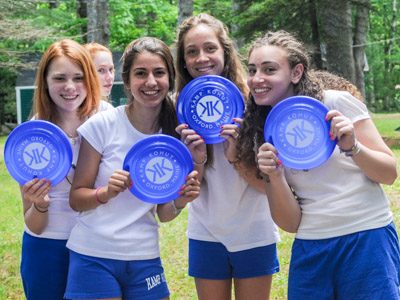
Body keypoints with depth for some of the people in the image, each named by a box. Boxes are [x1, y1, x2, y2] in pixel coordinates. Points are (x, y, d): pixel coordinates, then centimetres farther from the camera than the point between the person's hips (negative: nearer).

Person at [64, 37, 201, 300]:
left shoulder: (175, 134, 1)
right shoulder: (102, 125, -9)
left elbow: (163, 214, 7)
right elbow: (76, 199, -5)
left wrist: (181, 201, -14)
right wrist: (107, 192, -24)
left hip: (145, 258, 3)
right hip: (94, 256, -3)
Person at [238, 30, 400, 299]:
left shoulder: (338, 103, -6)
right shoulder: (264, 134, 5)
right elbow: (291, 223, 1)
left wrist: (351, 147, -20)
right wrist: (274, 176, -16)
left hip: (368, 239, -3)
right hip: (310, 252, 4)